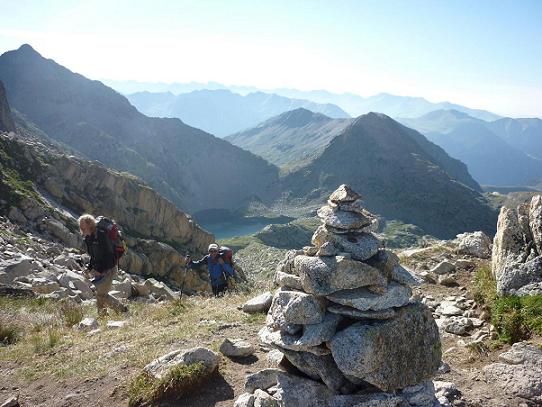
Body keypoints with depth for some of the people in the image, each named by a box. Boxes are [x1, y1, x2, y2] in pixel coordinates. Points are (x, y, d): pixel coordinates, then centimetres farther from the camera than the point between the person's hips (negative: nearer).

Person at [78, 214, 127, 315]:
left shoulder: (101, 235, -20)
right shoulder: (87, 238, 7)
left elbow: (108, 255, -22)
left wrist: (100, 270, -22)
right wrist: (90, 268, 5)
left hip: (108, 269, -9)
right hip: (99, 270, 9)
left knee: (101, 295, -7)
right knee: (101, 294, 10)